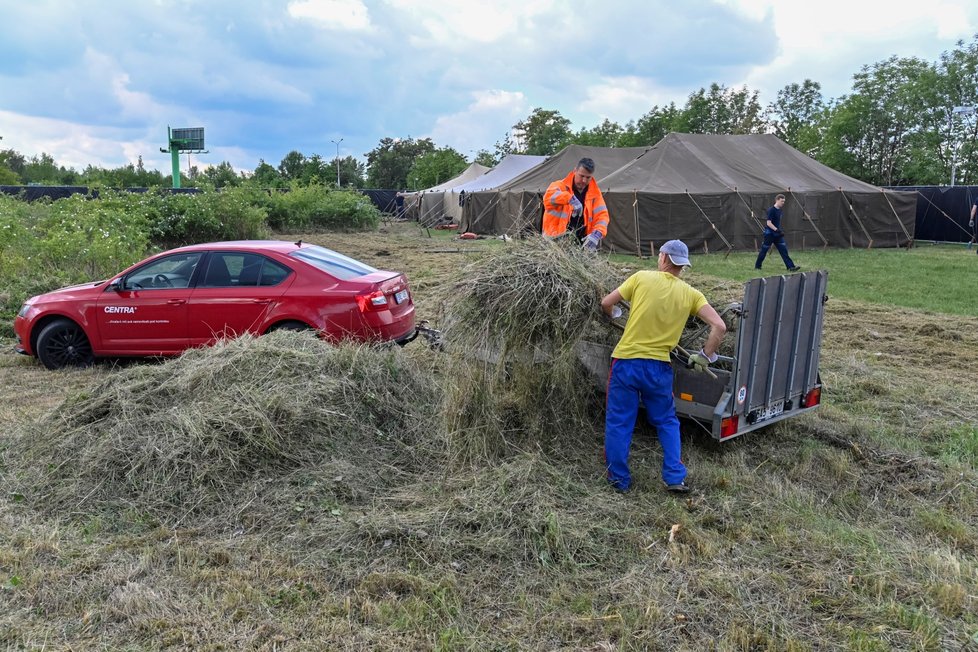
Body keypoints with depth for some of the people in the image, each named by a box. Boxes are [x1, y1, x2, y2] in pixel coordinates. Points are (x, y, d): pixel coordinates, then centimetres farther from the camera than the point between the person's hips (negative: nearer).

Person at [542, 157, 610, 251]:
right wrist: (571, 199, -41)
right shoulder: (561, 186, -4)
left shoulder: (595, 193, 8)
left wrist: (597, 234, -20)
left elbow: (602, 215, 1)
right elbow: (549, 195, -26)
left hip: (581, 244, 4)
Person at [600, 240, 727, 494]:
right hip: (659, 368, 2)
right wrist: (705, 356, 7)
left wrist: (615, 314, 22)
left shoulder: (642, 277, -4)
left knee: (618, 422, 11)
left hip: (626, 361, -2)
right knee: (667, 422, 21)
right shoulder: (691, 294, 1)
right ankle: (675, 477, 19)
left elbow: (606, 304, 0)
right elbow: (719, 326, -6)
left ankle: (619, 479, 20)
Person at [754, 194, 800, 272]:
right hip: (769, 233, -7)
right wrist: (777, 230, -27)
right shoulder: (771, 210, -15)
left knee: (784, 250, -1)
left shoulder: (779, 210, 10)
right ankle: (757, 266, 17)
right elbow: (768, 223, -21)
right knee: (764, 250, 3)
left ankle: (791, 267, -5)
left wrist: (779, 231, 20)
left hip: (777, 234, 7)